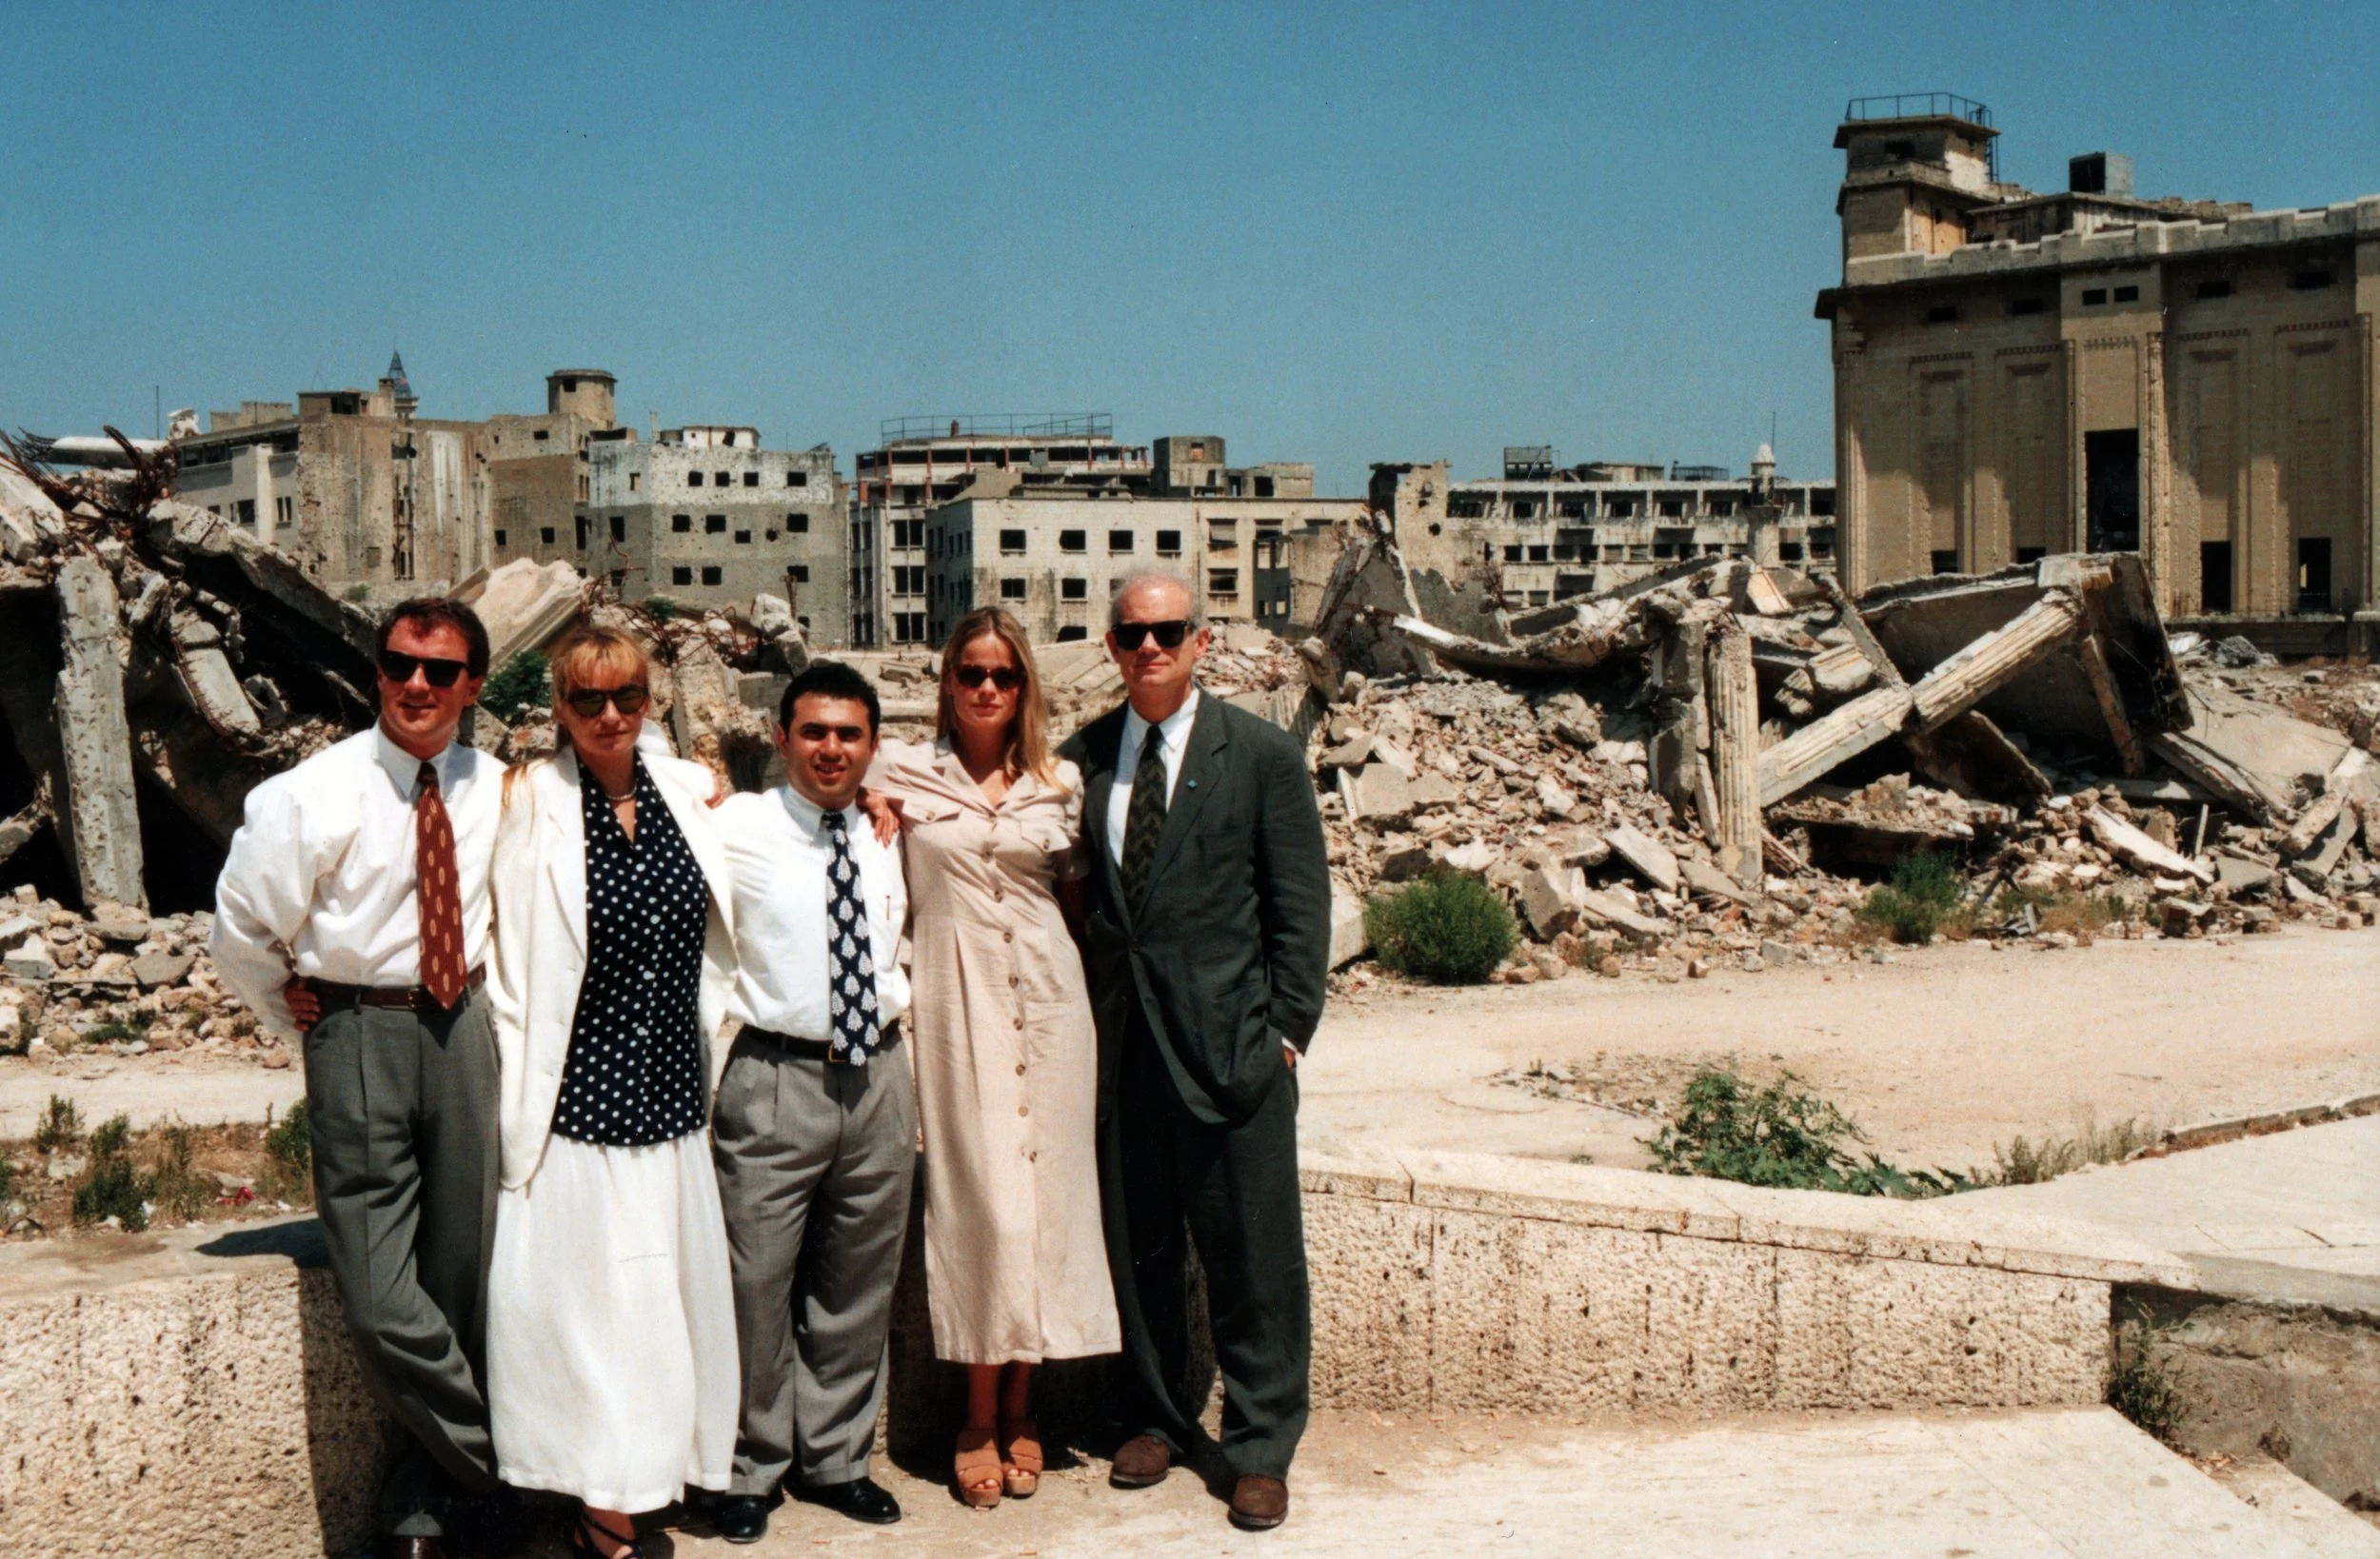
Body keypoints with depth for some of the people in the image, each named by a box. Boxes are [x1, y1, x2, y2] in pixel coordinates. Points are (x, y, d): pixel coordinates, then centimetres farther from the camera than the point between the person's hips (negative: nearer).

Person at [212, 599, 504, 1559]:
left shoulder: (495, 791, 3)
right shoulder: (311, 795, -7)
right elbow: (240, 932, -1)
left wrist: (475, 1002, 10)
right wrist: (298, 1016, 4)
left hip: (463, 1031, 3)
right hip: (357, 1037, -3)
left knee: (461, 1282, 9)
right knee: (382, 1307, -9)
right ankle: (499, 1464, 13)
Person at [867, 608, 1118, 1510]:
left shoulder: (1059, 783, 9)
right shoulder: (903, 773, 2)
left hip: (1047, 996, 3)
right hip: (956, 1000, -2)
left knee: (1044, 1193, 4)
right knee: (978, 1199, -5)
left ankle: (1019, 1409, 16)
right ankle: (981, 1417, 8)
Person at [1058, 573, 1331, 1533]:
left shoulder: (1262, 756, 0)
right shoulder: (1079, 759, 8)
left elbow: (1300, 906, -1)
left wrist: (1284, 1032, -5)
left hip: (1228, 1046, -3)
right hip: (1118, 1047, 3)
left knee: (1252, 1255, 2)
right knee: (1136, 1246, 11)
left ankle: (1261, 1448, 15)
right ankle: (1156, 1417, 29)